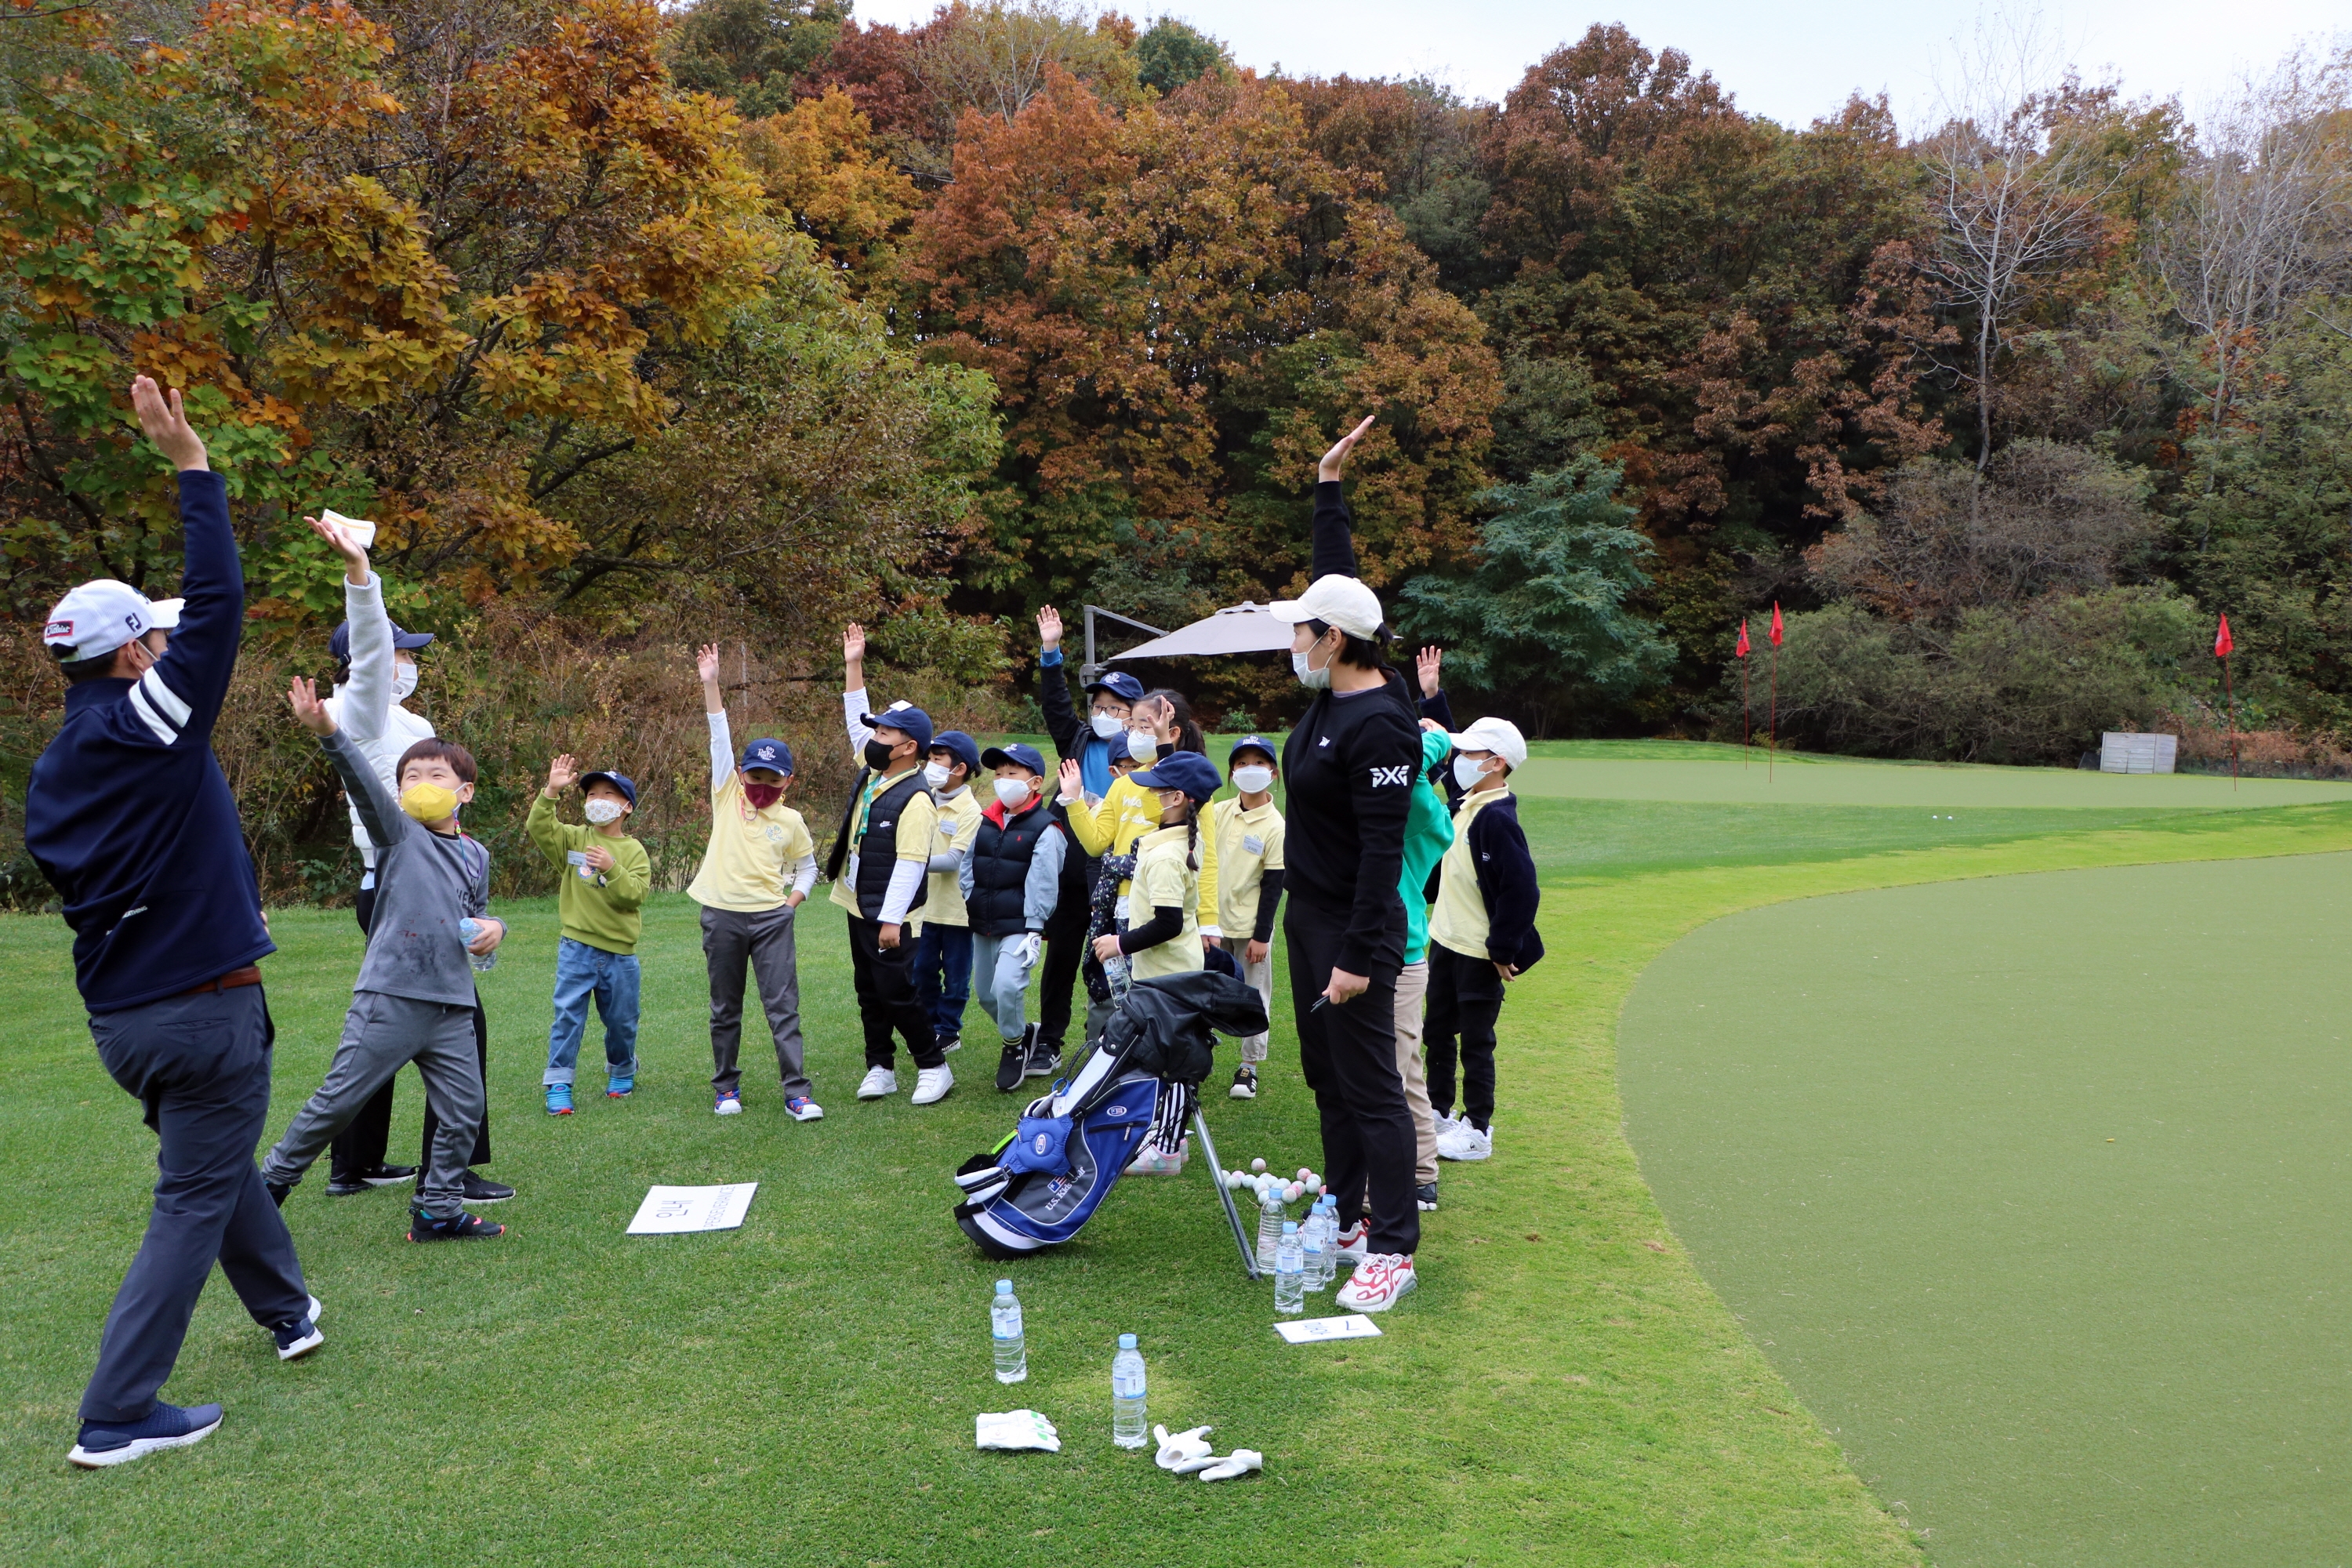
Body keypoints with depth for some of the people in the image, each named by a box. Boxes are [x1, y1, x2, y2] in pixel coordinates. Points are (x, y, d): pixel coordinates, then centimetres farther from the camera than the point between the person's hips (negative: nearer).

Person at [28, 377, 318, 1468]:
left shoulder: (53, 770, 7)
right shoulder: (150, 723, -15)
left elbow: (67, 878, 16)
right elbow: (219, 597, -19)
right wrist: (189, 458, -15)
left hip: (118, 1017, 8)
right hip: (206, 1011, -8)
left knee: (216, 1160, 25)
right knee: (194, 1203, 2)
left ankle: (288, 1314, 41)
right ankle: (117, 1416, 5)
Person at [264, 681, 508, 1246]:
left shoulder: (477, 855, 14)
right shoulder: (396, 833, 0)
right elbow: (362, 781, -18)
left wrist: (494, 928, 5)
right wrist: (327, 732, -33)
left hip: (452, 1005, 5)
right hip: (390, 995, -5)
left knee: (463, 1109, 5)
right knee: (339, 1099, 2)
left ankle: (438, 1210, 19)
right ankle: (274, 1178, 24)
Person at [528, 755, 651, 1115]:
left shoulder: (634, 851, 1)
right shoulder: (573, 839, 3)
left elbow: (635, 894, -12)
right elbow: (538, 828, -13)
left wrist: (611, 868, -26)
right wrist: (551, 791, -23)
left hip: (619, 953, 1)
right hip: (577, 947, -1)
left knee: (622, 1020, 12)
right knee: (568, 1015, -5)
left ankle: (622, 1073, 34)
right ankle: (558, 1085, 2)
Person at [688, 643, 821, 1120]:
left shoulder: (791, 822, 5)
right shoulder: (727, 799, 4)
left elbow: (807, 866, 19)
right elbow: (720, 739, -5)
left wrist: (794, 898, 1)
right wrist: (710, 685, -11)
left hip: (772, 918, 0)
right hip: (722, 916, 1)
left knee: (784, 1007, -3)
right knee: (725, 1010, 11)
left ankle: (798, 1092, -1)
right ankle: (726, 1087, 24)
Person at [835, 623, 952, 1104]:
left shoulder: (915, 799, -20)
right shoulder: (873, 773, 6)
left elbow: (910, 864, -23)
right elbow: (856, 722, 16)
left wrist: (892, 919, -25)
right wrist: (853, 667, 11)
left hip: (887, 916, -9)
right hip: (858, 907, 9)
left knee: (896, 993, -4)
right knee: (869, 992, 13)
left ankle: (935, 1067, 9)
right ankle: (880, 1068, 22)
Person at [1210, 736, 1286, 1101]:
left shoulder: (1275, 827, -10)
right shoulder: (1218, 812, 2)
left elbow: (1273, 887, -10)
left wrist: (1261, 935, -10)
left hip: (1251, 928, -4)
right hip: (1212, 921, 4)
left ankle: (1249, 1066, 16)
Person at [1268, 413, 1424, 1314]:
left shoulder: (1377, 725, -23)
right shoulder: (1335, 690, 4)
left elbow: (1382, 849, -24)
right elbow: (1337, 579, 17)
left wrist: (1360, 957, -25)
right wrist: (1329, 484, 18)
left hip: (1353, 930, -10)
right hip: (1307, 915, 10)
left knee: (1370, 1087, -3)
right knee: (1326, 1078, 18)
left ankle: (1393, 1251, 6)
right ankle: (1346, 1216, 31)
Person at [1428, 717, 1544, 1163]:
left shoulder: (1497, 817, -22)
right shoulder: (1463, 806, 4)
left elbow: (1521, 888, -25)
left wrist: (1503, 950, -19)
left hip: (1479, 954, -9)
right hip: (1445, 942, 9)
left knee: (1476, 1042, 3)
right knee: (1438, 1032, 19)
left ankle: (1477, 1131, 15)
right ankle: (1438, 1113, 33)